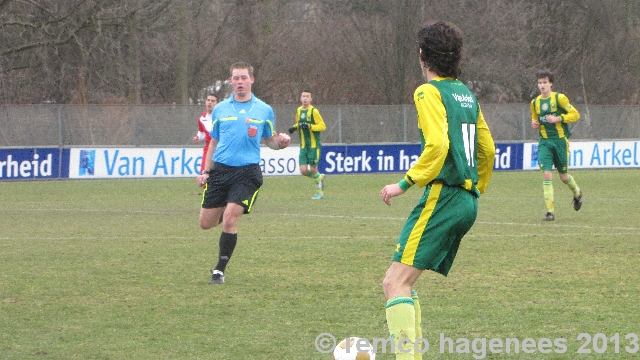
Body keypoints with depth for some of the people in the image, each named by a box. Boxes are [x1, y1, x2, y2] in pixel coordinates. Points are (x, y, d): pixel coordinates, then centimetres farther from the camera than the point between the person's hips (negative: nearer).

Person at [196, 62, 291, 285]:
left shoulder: (264, 110, 6)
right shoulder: (220, 110, 11)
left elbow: (269, 141, 14)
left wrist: (280, 142, -9)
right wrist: (206, 171, 12)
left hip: (247, 172, -3)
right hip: (220, 169, 3)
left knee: (230, 220, -17)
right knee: (206, 223, 3)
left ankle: (219, 271, -6)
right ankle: (227, 212, 39)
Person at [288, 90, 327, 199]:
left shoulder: (314, 111, -10)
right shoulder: (299, 110, 9)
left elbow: (323, 126, -11)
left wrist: (310, 126, -24)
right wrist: (294, 127, 4)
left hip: (314, 145, -5)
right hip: (303, 146, 5)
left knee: (313, 170, -4)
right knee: (303, 170, -3)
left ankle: (320, 191, 16)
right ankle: (319, 178, 27)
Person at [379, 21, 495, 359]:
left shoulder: (430, 92, -7)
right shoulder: (466, 94, 18)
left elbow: (437, 145, -20)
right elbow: (487, 148, 23)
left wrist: (405, 183, -16)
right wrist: (476, 189, 34)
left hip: (442, 196, -9)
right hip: (468, 200, 9)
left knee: (395, 283, -13)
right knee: (402, 283, 14)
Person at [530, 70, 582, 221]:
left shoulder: (559, 98, -7)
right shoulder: (535, 102, 8)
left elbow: (575, 115, -6)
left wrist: (557, 118, -18)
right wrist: (534, 124, 0)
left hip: (560, 140, -3)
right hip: (544, 142, 3)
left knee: (563, 176, 7)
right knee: (546, 174, -13)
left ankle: (577, 193, 42)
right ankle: (550, 211, -11)